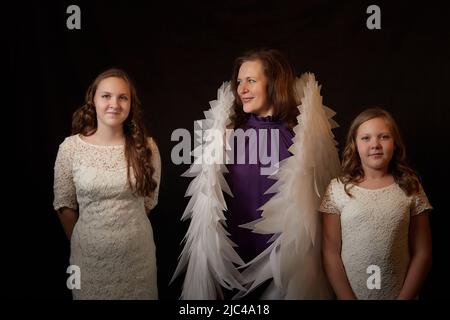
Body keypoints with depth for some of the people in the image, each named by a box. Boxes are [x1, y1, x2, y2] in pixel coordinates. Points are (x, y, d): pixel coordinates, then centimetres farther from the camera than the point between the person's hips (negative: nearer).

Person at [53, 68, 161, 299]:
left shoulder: (145, 147, -7)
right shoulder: (70, 147, -8)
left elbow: (149, 200, 5)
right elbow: (64, 204, 1)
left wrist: (126, 226, 11)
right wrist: (81, 243, 9)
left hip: (137, 252, 1)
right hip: (89, 254, 0)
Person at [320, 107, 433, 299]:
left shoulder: (410, 188, -3)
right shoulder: (338, 188, -6)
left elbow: (422, 254, -2)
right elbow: (331, 253, -6)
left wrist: (404, 297, -9)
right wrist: (347, 298, -12)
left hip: (399, 294, 1)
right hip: (349, 293, -1)